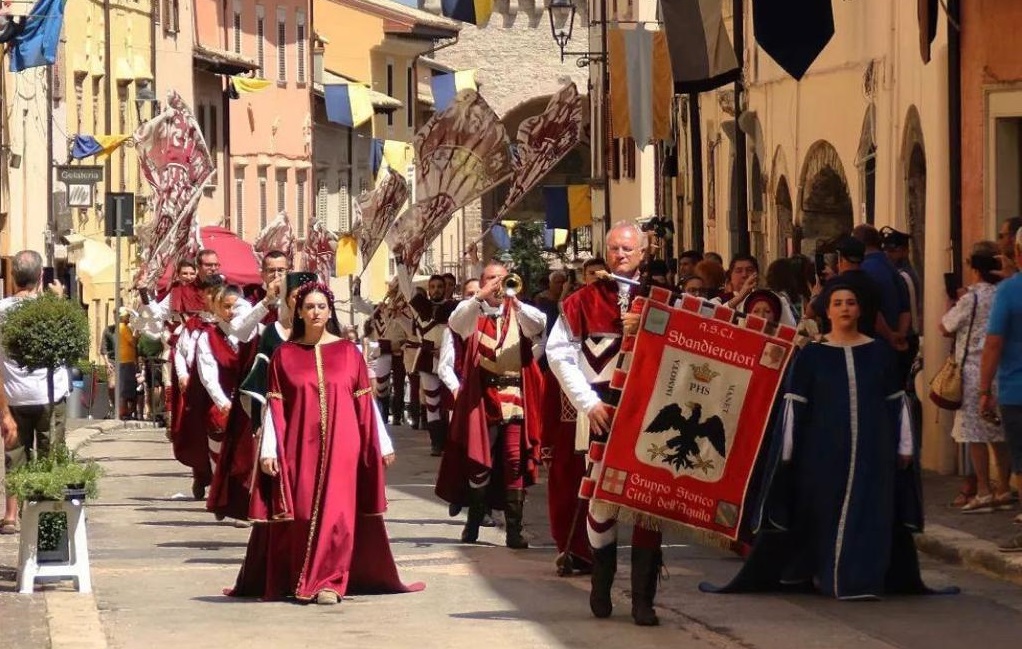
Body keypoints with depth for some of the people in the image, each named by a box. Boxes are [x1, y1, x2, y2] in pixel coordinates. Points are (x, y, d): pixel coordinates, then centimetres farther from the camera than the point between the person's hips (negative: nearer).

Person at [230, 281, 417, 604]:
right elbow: (273, 406, 2)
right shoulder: (285, 355, 4)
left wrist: (379, 445, 6)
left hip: (340, 447, 0)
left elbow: (366, 404, 6)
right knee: (301, 514, 1)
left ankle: (328, 582, 0)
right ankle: (301, 582, 12)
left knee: (335, 513, -5)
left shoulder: (348, 352, 5)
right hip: (299, 448, 0)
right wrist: (268, 450, -5)